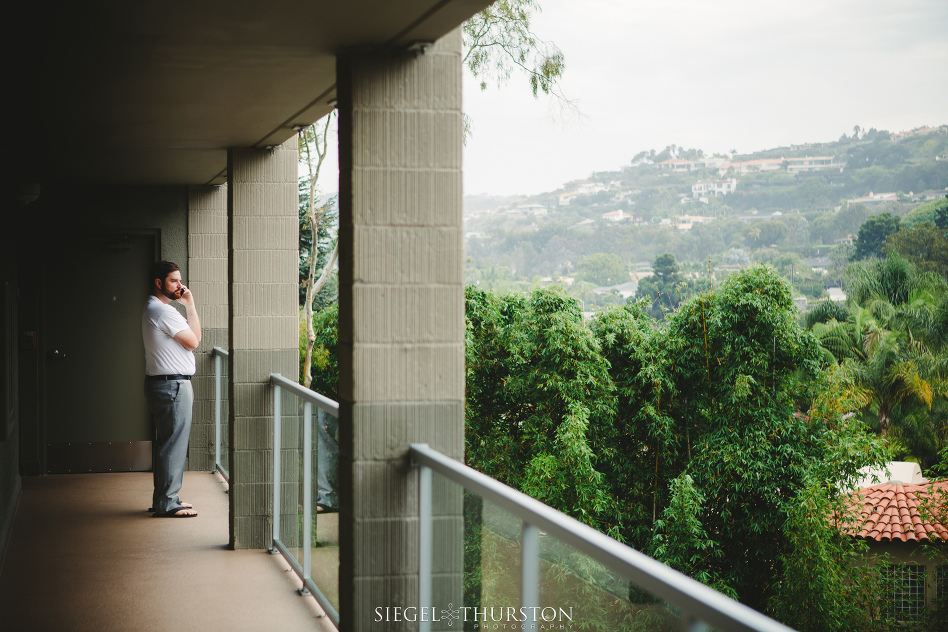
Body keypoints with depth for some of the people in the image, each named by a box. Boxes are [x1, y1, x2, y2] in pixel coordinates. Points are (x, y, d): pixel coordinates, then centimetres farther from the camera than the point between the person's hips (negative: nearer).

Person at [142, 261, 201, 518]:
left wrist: (188, 306, 8)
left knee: (167, 444, 16)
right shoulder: (162, 311, -17)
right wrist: (190, 304, -6)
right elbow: (194, 341, -13)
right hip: (172, 385, -11)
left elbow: (190, 333, 17)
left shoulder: (154, 308, 17)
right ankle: (167, 504, -3)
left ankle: (164, 499, 23)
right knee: (173, 445, -7)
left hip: (164, 383, 11)